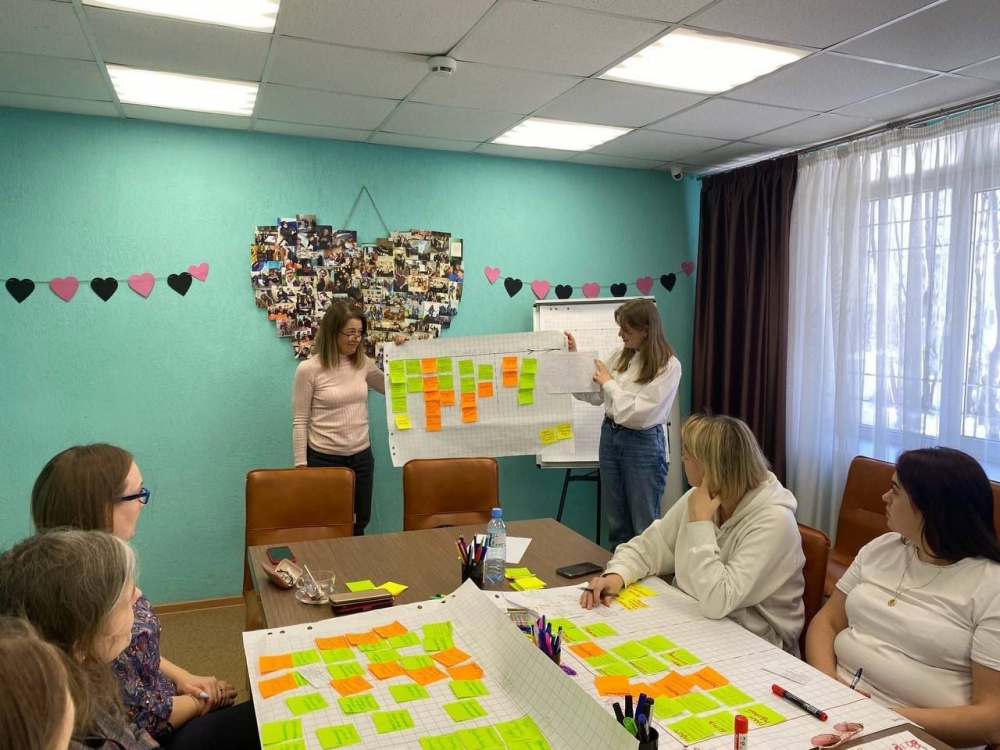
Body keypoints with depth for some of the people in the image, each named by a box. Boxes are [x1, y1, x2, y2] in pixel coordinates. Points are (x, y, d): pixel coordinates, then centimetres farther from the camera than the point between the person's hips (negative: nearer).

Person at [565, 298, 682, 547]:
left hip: (643, 444, -6)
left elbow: (637, 414, -21)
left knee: (644, 523, 6)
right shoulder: (620, 355, 3)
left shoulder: (668, 366, -16)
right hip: (610, 436, 6)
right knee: (616, 520, 17)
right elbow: (595, 395, 6)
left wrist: (609, 383, -11)